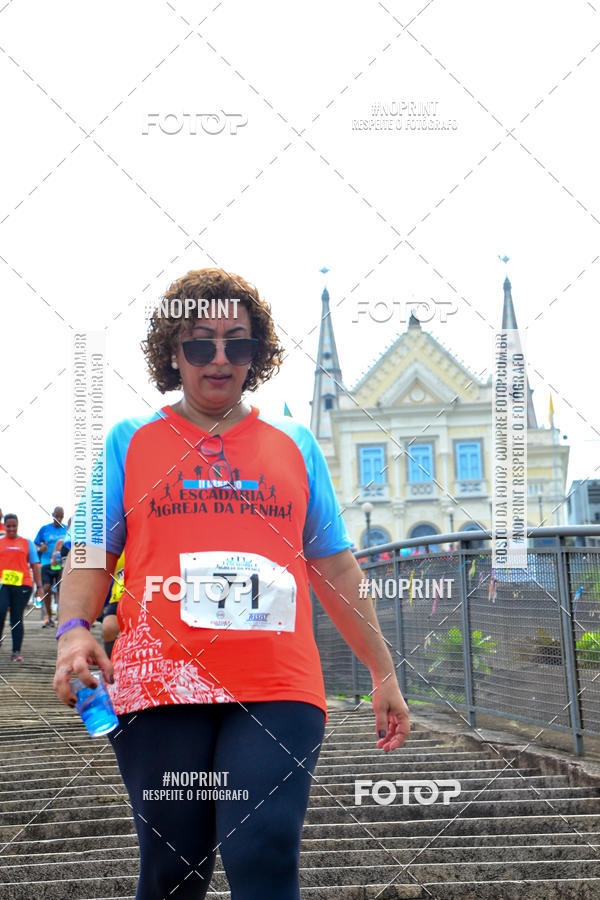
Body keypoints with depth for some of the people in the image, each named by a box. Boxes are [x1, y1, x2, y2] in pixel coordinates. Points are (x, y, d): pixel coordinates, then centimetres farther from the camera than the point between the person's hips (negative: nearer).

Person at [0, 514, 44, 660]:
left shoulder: (27, 543, 14)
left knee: (17, 618, -1)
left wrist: (39, 586, 8)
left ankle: (16, 652, 1)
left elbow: (35, 565, 13)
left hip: (22, 584, 0)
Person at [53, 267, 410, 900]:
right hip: (161, 684, 0)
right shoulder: (129, 442, 13)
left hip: (278, 688, 1)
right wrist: (74, 629, -10)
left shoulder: (295, 444, 16)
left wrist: (383, 671, 16)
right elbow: (92, 553, 10)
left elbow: (334, 567, 18)